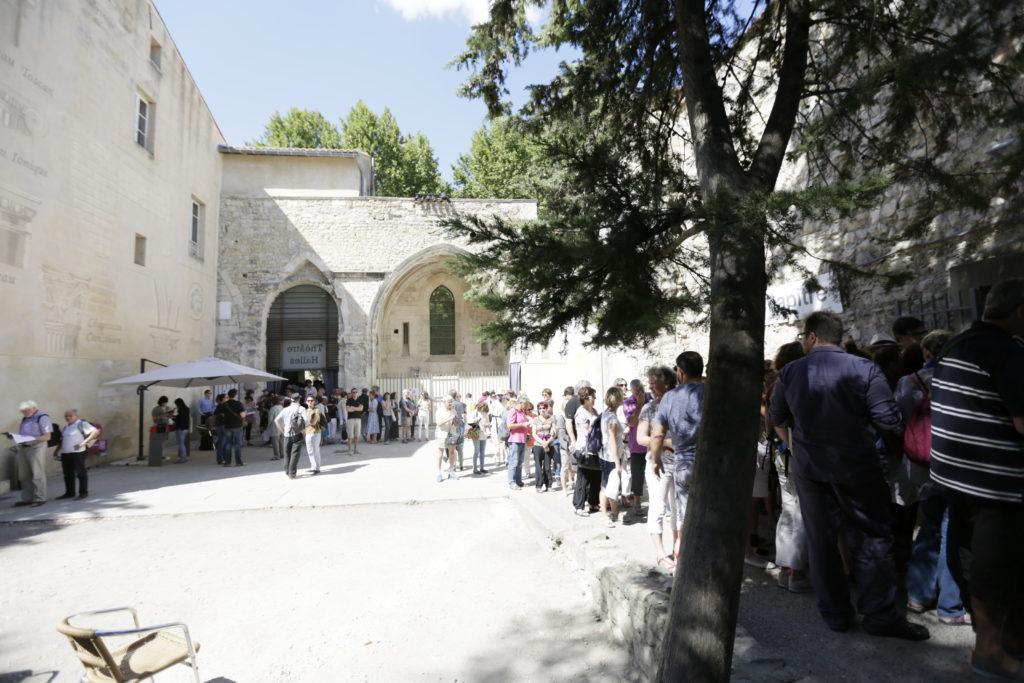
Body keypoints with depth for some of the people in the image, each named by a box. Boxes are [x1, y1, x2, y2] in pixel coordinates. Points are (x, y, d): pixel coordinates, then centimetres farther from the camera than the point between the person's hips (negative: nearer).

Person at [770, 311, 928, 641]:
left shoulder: (789, 373, -2)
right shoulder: (864, 369, -11)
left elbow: (778, 418, 9)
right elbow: (889, 420, -12)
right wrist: (859, 421, 10)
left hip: (808, 468, 3)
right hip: (856, 467, -2)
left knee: (821, 541, 12)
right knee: (872, 539, 11)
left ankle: (835, 614, 22)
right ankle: (880, 615, 16)